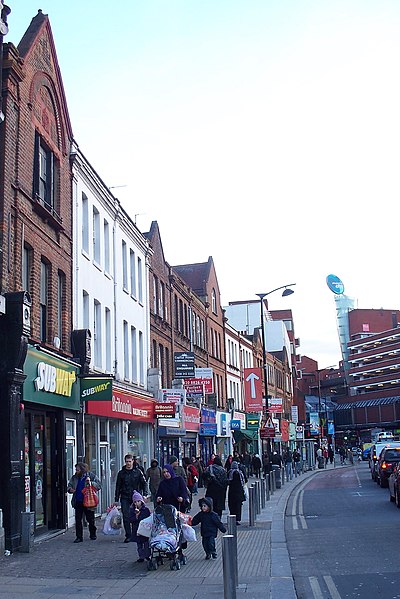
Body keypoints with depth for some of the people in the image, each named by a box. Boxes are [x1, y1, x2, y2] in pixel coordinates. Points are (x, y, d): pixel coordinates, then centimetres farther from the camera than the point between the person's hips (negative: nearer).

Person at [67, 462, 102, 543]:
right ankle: (79, 537, 10)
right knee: (78, 520, 2)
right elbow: (69, 486, 16)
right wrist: (70, 489, -7)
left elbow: (99, 485, -6)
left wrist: (90, 483, -21)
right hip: (78, 502, 4)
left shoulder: (91, 476, -3)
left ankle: (93, 535, 24)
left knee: (90, 519, 6)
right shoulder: (74, 477, 10)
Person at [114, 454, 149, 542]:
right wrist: (116, 499, 7)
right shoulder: (121, 473, 7)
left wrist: (145, 494, -9)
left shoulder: (138, 471, 3)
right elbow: (118, 486, 11)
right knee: (126, 517, -5)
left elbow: (144, 483, 4)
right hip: (125, 498, 1)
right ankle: (128, 535, 0)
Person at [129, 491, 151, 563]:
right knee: (139, 544, 7)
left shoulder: (146, 510, -4)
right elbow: (131, 520, -4)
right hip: (136, 529, 2)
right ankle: (141, 556, 16)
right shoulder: (132, 510, 2)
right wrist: (136, 516, -19)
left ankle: (147, 555, 18)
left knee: (146, 543, 4)